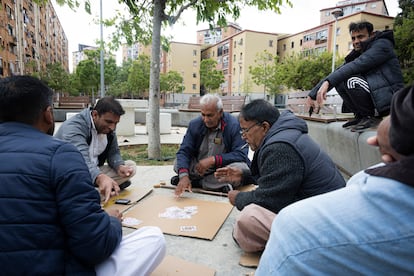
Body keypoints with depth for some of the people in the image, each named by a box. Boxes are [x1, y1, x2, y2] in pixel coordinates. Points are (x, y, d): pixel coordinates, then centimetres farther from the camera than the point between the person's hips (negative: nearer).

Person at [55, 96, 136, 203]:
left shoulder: (108, 127, -1)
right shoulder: (73, 127, -25)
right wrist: (100, 178, -60)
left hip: (94, 172, 7)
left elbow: (113, 152, 3)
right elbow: (81, 159, -41)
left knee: (131, 166, -6)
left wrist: (120, 166, -21)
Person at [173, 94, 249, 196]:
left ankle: (196, 182, -18)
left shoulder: (234, 125, -17)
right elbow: (184, 151, -13)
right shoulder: (195, 124, -6)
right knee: (178, 164, -16)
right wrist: (184, 175, -31)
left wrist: (213, 159, -31)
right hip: (199, 168, 2)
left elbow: (241, 154, -22)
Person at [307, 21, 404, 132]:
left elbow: (358, 65, -26)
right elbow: (338, 71, 4)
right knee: (338, 80, 2)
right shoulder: (358, 52, 13)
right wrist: (313, 94, -5)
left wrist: (328, 82, -36)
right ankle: (360, 116, 4)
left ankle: (371, 117, -10)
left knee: (352, 80, -28)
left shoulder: (382, 45, -8)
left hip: (391, 101, -8)